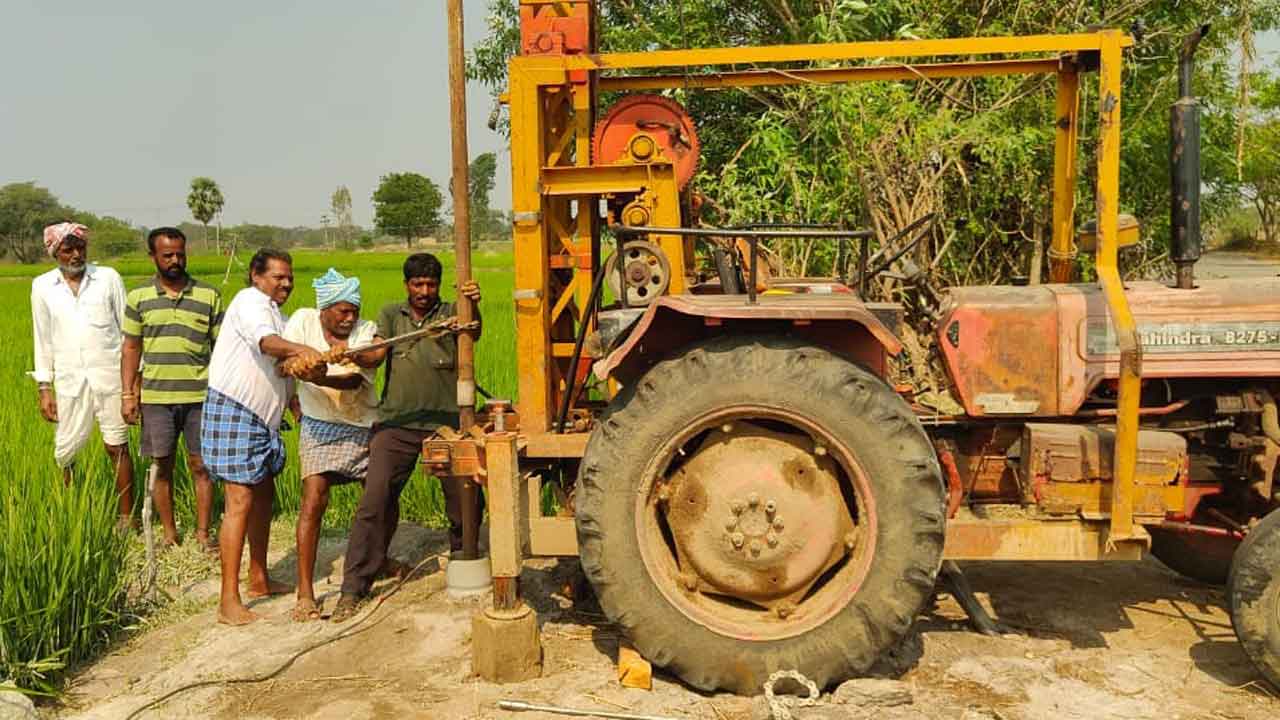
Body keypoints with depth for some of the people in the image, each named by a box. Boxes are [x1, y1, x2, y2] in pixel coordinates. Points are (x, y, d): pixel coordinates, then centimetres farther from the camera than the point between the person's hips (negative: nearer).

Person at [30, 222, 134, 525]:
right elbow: (43, 340, 10)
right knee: (65, 453, 4)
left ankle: (126, 518, 10)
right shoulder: (42, 286, 6)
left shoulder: (108, 278, 1)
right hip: (70, 382, 2)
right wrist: (44, 388, 6)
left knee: (117, 448, 2)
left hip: (110, 377, -1)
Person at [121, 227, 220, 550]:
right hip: (155, 398, 1)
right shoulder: (138, 298, 5)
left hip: (200, 396, -1)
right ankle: (169, 532, 21)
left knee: (201, 466, 3)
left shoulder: (209, 296, 1)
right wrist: (128, 395, 2)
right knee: (162, 467, 8)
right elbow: (131, 348, 8)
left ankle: (203, 532, 14)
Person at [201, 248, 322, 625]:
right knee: (240, 501, -12)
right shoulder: (251, 301, -10)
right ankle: (229, 602, -11)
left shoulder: (278, 316, 21)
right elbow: (265, 340, -33)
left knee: (264, 494, 16)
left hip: (261, 418, 10)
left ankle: (259, 579, 30)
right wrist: (299, 348, -51)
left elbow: (283, 374, 27)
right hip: (232, 411, -10)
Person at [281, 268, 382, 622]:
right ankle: (305, 593, -11)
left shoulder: (366, 332, -10)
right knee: (314, 501, -15)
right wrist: (293, 399, -19)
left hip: (363, 425, 2)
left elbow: (355, 381, -23)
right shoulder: (303, 321, -6)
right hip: (319, 425, -2)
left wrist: (319, 378, -39)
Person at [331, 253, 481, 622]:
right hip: (397, 424, 1)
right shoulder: (391, 315, 12)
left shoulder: (450, 313, 5)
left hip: (446, 422, 0)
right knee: (374, 500, -8)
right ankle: (353, 588, -1)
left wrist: (473, 304, -37)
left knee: (465, 498, 5)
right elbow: (377, 352, -1)